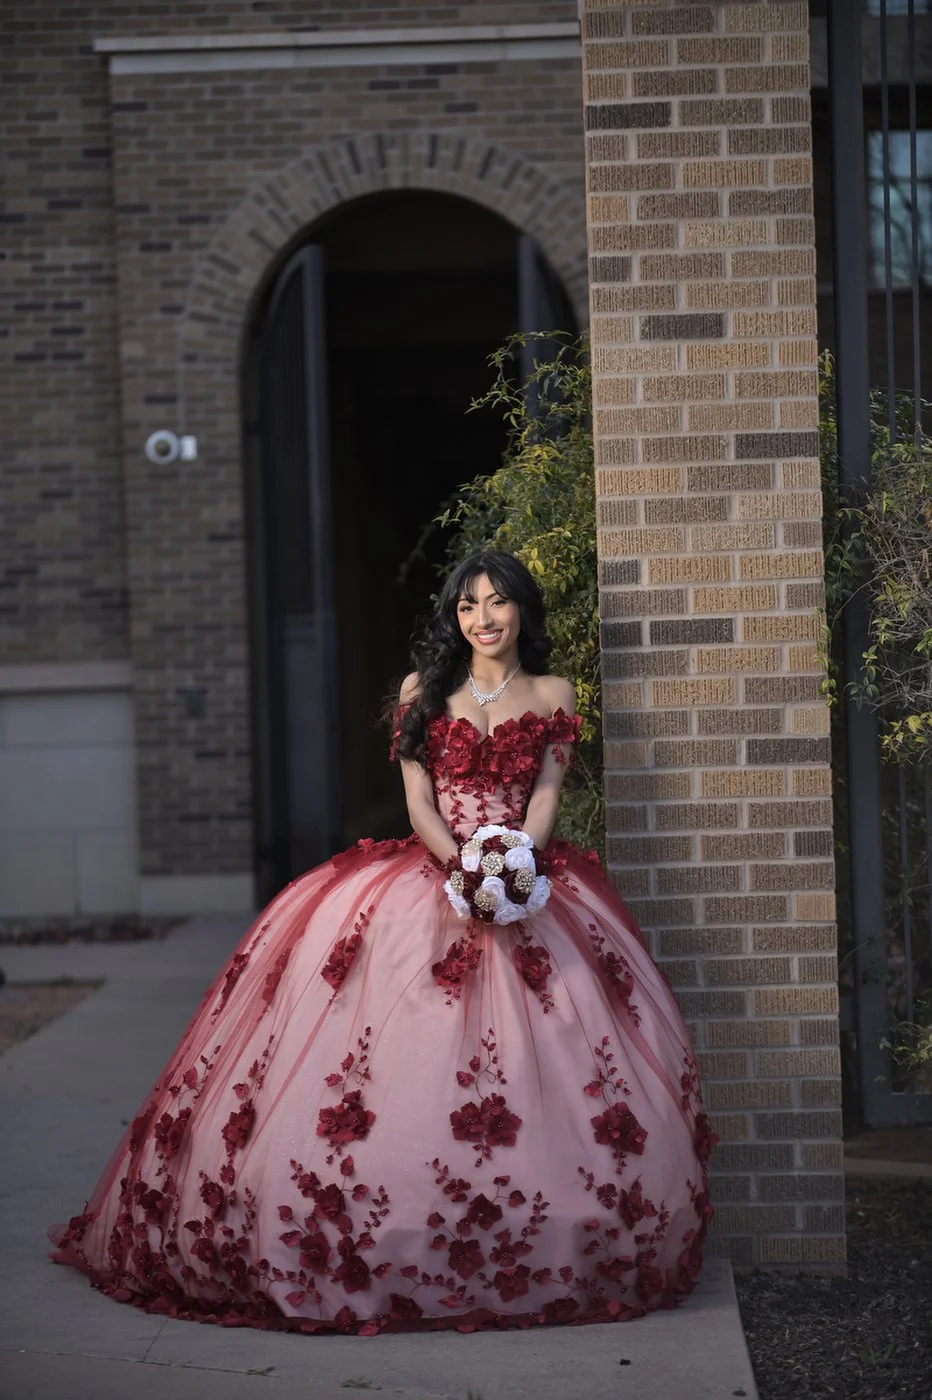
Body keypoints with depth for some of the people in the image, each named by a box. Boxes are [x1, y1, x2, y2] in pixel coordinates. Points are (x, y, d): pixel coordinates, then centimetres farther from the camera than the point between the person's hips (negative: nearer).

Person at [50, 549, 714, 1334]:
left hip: (528, 879, 0)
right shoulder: (423, 693, 13)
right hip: (433, 872, 1)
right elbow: (419, 803, 5)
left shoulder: (553, 696, 13)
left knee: (542, 1055, -18)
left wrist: (512, 871, -16)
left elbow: (544, 798, 3)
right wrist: (466, 870, -13)